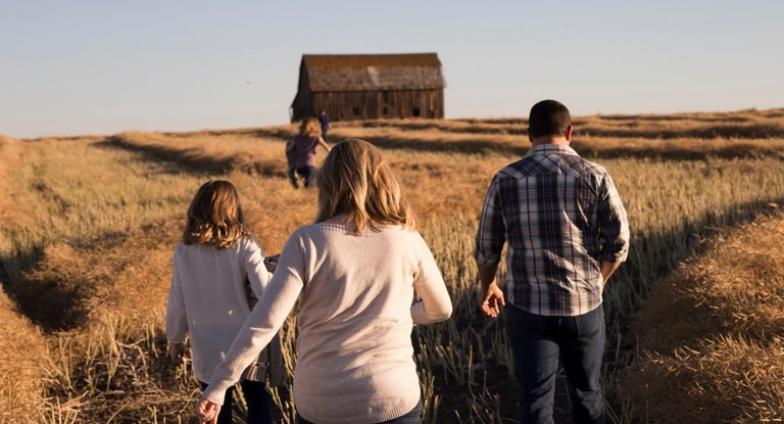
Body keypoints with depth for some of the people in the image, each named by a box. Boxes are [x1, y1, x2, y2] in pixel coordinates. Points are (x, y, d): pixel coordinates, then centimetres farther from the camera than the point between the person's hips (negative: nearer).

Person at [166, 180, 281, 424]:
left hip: (208, 352, 2)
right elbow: (267, 292, -23)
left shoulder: (184, 252, -6)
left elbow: (177, 302, 1)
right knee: (257, 400, 19)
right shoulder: (244, 247, -14)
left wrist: (175, 338, 16)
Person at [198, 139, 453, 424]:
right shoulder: (406, 240, -6)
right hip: (394, 400, 0)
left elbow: (263, 323, -16)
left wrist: (217, 387, -9)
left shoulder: (307, 242, -11)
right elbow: (441, 309, 9)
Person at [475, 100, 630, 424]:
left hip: (528, 308, 0)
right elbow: (618, 243, -4)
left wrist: (488, 287, 22)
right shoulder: (595, 176, -6)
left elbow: (486, 247, 3)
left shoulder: (505, 179, -4)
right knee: (587, 395, 20)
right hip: (584, 306, 1)